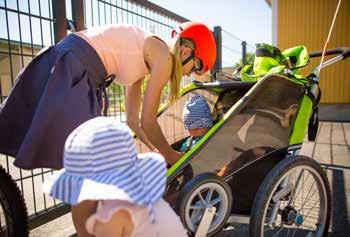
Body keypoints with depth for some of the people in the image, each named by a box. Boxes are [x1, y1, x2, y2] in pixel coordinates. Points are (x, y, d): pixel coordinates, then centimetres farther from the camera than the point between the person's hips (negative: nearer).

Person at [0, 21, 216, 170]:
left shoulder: (143, 56, 20)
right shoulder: (163, 56, -4)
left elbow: (133, 119, 22)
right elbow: (148, 122, -6)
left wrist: (159, 152, 24)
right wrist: (170, 156, 9)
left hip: (69, 65, 10)